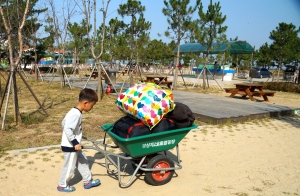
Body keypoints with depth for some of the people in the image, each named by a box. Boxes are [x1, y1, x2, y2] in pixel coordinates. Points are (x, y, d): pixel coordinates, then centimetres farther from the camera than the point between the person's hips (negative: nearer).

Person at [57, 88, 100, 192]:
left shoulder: (74, 112, 4)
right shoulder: (76, 114, -26)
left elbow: (64, 123, 15)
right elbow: (67, 129, -33)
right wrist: (75, 143, -28)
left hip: (73, 145, 10)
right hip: (70, 146, -10)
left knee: (83, 161, 19)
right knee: (70, 167, 7)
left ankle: (87, 181, 32)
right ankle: (62, 185, 27)